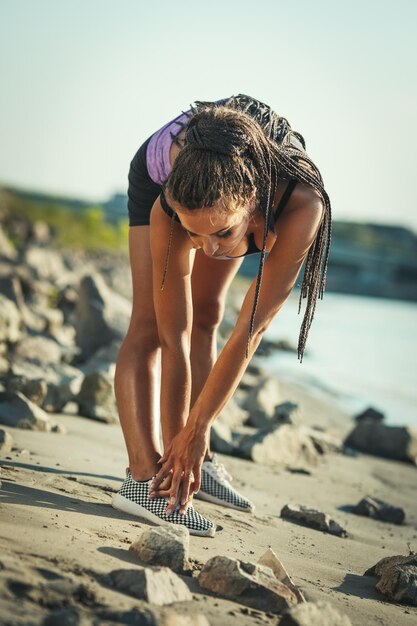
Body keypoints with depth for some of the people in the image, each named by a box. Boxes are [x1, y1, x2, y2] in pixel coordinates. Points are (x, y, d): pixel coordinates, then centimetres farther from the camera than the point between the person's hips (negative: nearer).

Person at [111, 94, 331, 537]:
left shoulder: (302, 206, -46)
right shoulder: (168, 211, -44)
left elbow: (250, 332, -39)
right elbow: (173, 340, -35)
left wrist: (194, 434, -34)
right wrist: (180, 442, -32)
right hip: (160, 173, -1)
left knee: (205, 316, 5)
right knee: (151, 324, -16)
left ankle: (199, 460, 15)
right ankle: (145, 476, -21)